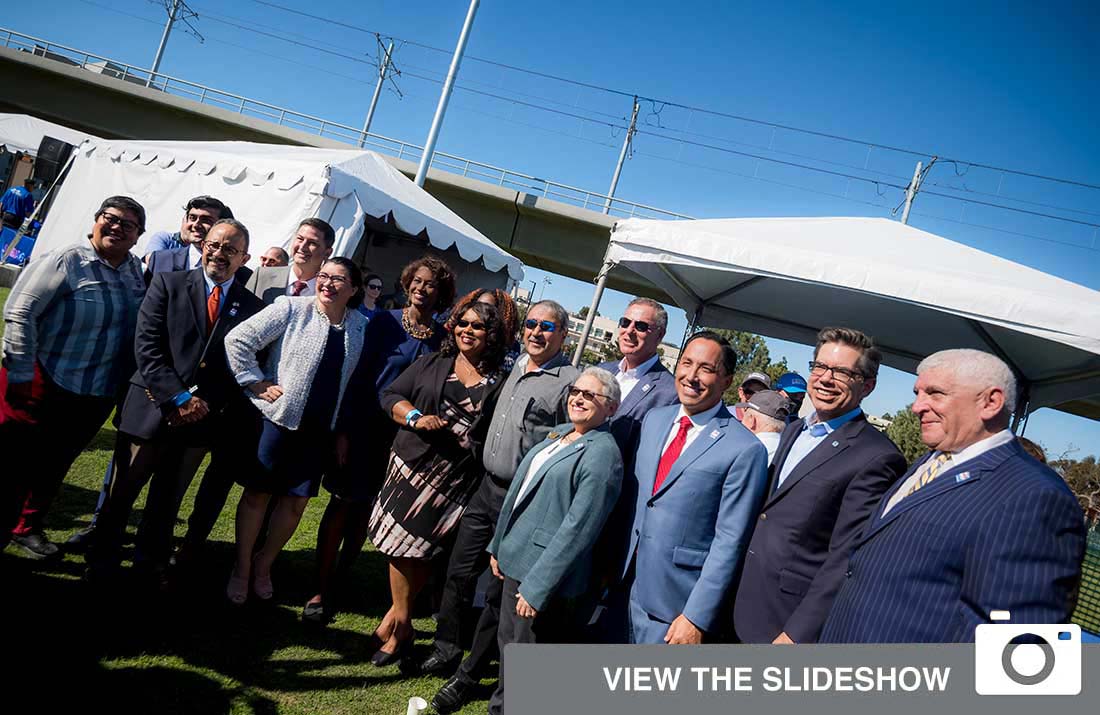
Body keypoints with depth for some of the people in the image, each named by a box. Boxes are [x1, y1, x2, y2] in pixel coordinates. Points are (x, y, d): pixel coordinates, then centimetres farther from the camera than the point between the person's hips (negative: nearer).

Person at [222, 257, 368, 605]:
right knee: (257, 493, 9)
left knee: (297, 500, 10)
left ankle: (264, 565, 32)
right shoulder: (291, 309, -8)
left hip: (321, 430, 4)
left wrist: (344, 431, 7)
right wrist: (257, 384, -12)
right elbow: (237, 340, -10)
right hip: (277, 419, -3)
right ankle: (241, 569, 27)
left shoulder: (360, 326, 4)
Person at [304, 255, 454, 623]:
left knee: (365, 509, 13)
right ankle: (320, 590, 14)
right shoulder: (384, 321, -5)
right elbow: (359, 371, -8)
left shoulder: (443, 338, 0)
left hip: (403, 436, 2)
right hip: (365, 425, -2)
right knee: (342, 504, 4)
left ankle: (336, 584, 27)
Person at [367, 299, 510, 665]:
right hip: (413, 464, 2)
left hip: (456, 480, -2)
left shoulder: (500, 383, 1)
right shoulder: (431, 364, 7)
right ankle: (402, 622, 22)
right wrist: (415, 417, -11)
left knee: (421, 549, 4)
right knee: (401, 544, 4)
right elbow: (391, 395, 6)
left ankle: (398, 616, 24)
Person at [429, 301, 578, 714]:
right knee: (459, 573, 15)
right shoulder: (517, 366, 9)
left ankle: (467, 677, 20)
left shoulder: (570, 381, -14)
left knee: (499, 592, 5)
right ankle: (446, 651, 35)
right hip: (487, 487, 7)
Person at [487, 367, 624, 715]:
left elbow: (577, 527, -22)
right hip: (516, 560, 8)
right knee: (508, 646, 23)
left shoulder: (603, 454, -17)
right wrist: (499, 544, 17)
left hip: (547, 574, -8)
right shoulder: (558, 433, 9)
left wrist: (536, 588, -21)